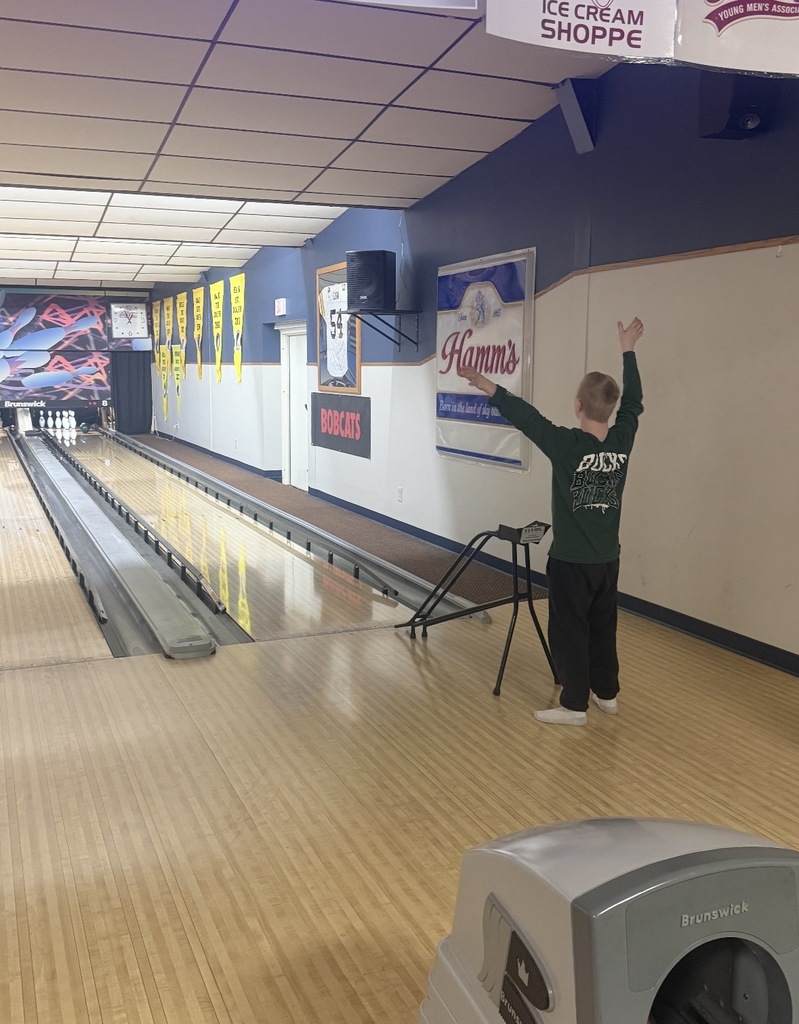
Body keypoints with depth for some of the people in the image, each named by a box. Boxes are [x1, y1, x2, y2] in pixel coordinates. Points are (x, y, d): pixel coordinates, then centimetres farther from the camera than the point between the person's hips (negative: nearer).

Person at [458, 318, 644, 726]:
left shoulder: (567, 445, -19)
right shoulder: (622, 440, -3)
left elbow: (526, 417, -19)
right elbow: (634, 402, 12)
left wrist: (490, 388, -15)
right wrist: (628, 350, 21)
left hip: (571, 560, -6)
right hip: (607, 559, 6)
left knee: (568, 632, 3)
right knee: (602, 628, 18)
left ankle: (574, 705, 9)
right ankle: (606, 693, 30)